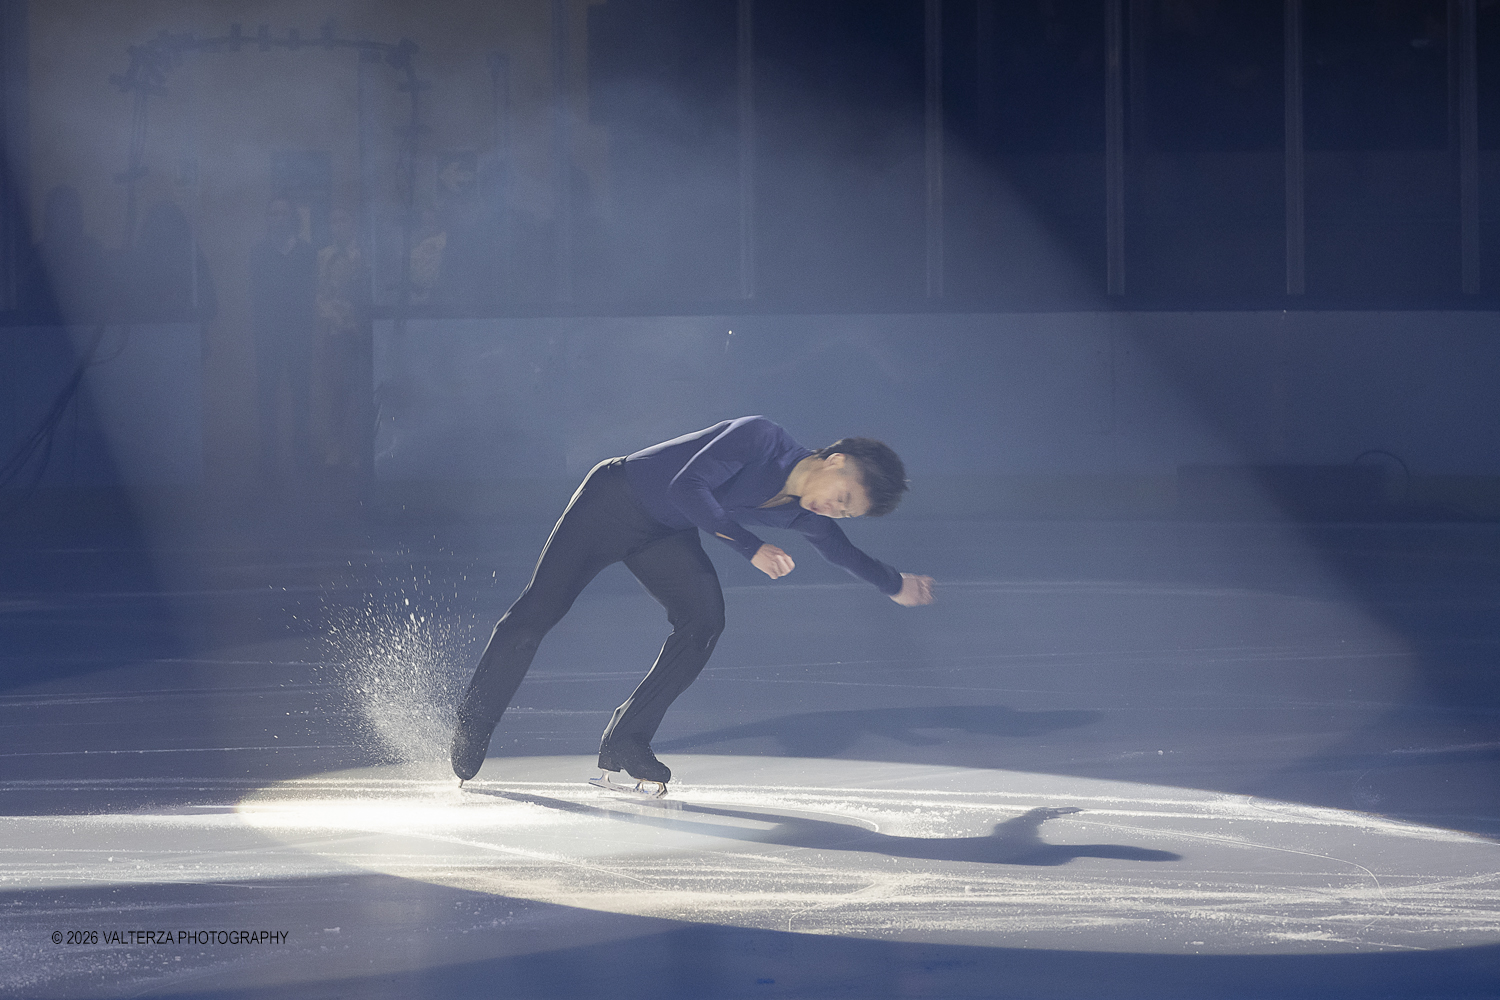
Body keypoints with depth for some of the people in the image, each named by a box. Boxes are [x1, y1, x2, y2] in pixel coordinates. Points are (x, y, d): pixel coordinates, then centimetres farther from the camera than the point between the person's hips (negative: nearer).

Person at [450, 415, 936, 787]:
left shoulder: (805, 517, -5)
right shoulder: (761, 438, -28)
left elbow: (846, 553, 16)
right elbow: (688, 486, -33)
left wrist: (896, 585, 30)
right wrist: (751, 547, -33)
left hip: (668, 534, 7)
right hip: (616, 498, -7)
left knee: (704, 620, -16)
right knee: (539, 609, -11)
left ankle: (625, 741, -11)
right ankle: (471, 727, 5)